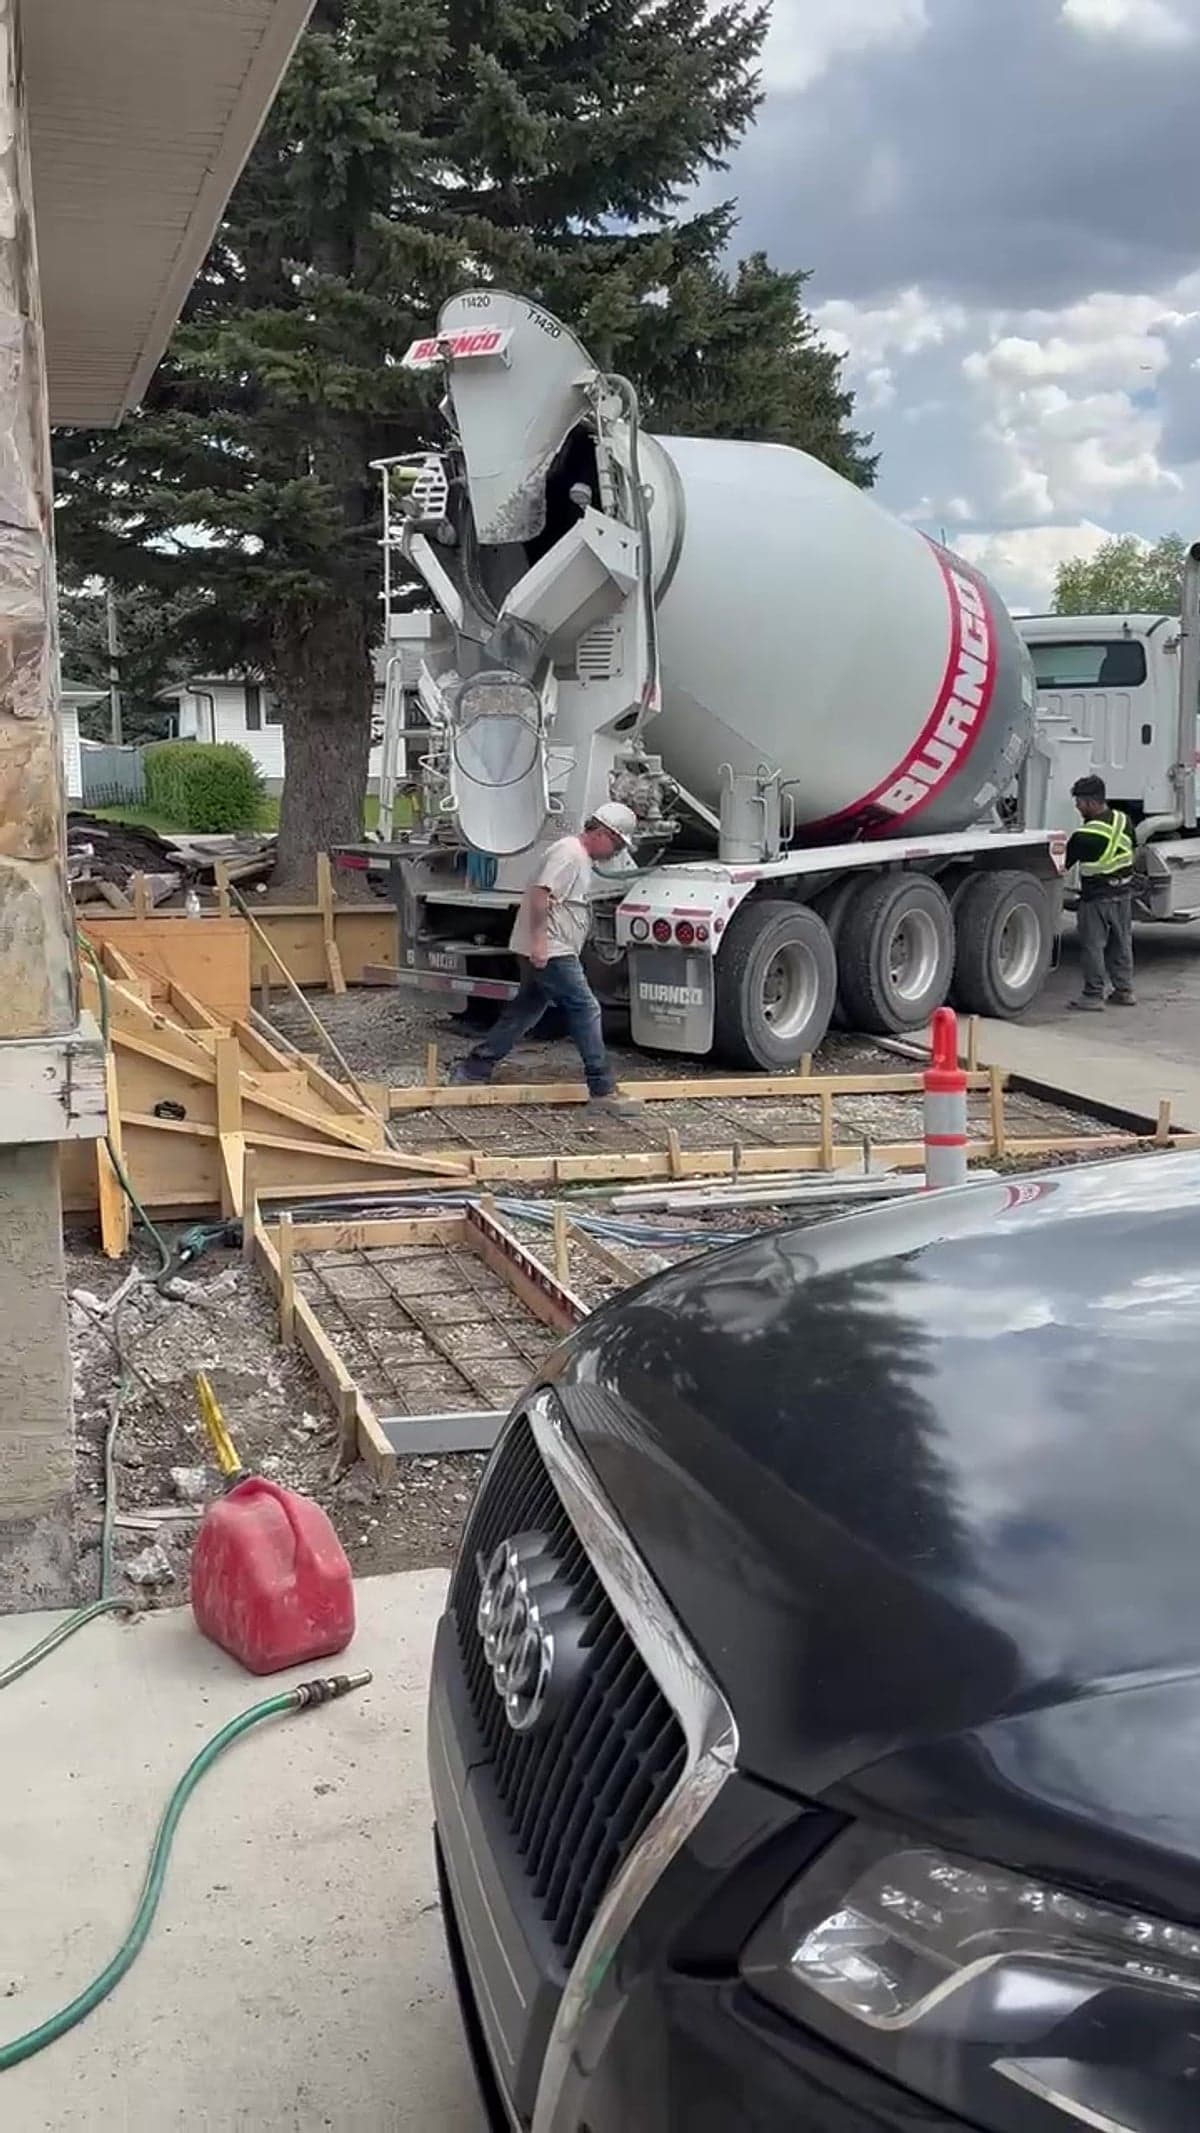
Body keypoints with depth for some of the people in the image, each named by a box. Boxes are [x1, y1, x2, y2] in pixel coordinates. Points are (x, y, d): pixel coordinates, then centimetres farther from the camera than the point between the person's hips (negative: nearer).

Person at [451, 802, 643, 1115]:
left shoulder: (581, 857, 18)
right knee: (585, 1011, -8)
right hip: (549, 952, -11)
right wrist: (539, 940, -27)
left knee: (525, 1010, 14)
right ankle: (603, 1089, -6)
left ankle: (474, 1069, 19)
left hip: (544, 952, 11)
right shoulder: (569, 853, -15)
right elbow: (540, 894, -25)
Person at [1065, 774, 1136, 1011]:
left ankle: (1093, 995, 4)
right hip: (1124, 892, 7)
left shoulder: (1084, 835, -22)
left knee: (1093, 946, 2)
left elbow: (1063, 864, -11)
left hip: (1097, 897, -7)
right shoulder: (1123, 820, -2)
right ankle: (1124, 990, 23)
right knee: (1121, 944, 16)